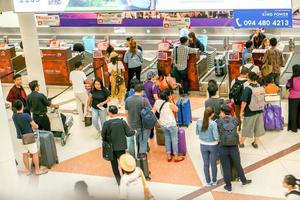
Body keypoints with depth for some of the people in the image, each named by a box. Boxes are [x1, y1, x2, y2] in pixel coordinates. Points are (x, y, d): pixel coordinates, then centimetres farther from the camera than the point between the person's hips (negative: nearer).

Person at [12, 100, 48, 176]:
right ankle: (38, 170, 14)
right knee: (35, 154, 6)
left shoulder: (14, 116, -4)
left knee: (25, 154, 16)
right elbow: (35, 126, -15)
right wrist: (36, 126, 7)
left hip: (20, 137, 6)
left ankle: (27, 170, 26)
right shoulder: (26, 116, -23)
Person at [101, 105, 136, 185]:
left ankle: (119, 180, 23)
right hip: (121, 146, 0)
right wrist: (134, 132, 10)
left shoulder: (106, 123, -17)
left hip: (110, 147, 0)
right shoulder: (122, 121, -14)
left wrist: (105, 140, 14)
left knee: (114, 164, 15)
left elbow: (103, 135, -8)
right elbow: (128, 133, -10)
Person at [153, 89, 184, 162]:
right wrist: (172, 101, -7)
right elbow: (176, 110, -3)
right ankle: (176, 157, 17)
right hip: (171, 124, -5)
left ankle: (169, 156, 23)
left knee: (167, 139, 19)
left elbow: (153, 112, 0)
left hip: (163, 124, 5)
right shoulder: (170, 104, -20)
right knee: (174, 140, 9)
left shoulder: (157, 102, -4)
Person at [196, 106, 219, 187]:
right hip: (213, 146, -3)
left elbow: (197, 133, 2)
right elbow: (216, 137, -24)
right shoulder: (213, 123, -25)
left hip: (203, 145, 3)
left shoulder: (199, 121, -12)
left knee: (206, 164, 16)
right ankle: (214, 181, 32)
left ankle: (208, 182, 28)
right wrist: (218, 140, -3)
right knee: (213, 164, 16)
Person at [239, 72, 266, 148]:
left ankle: (241, 143, 23)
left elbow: (244, 102, -19)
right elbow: (263, 100, 9)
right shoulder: (261, 88, -2)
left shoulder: (247, 89, -18)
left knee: (246, 127, 10)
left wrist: (241, 111, -10)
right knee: (258, 127, 16)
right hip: (260, 111, 4)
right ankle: (256, 143, 26)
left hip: (250, 112, -4)